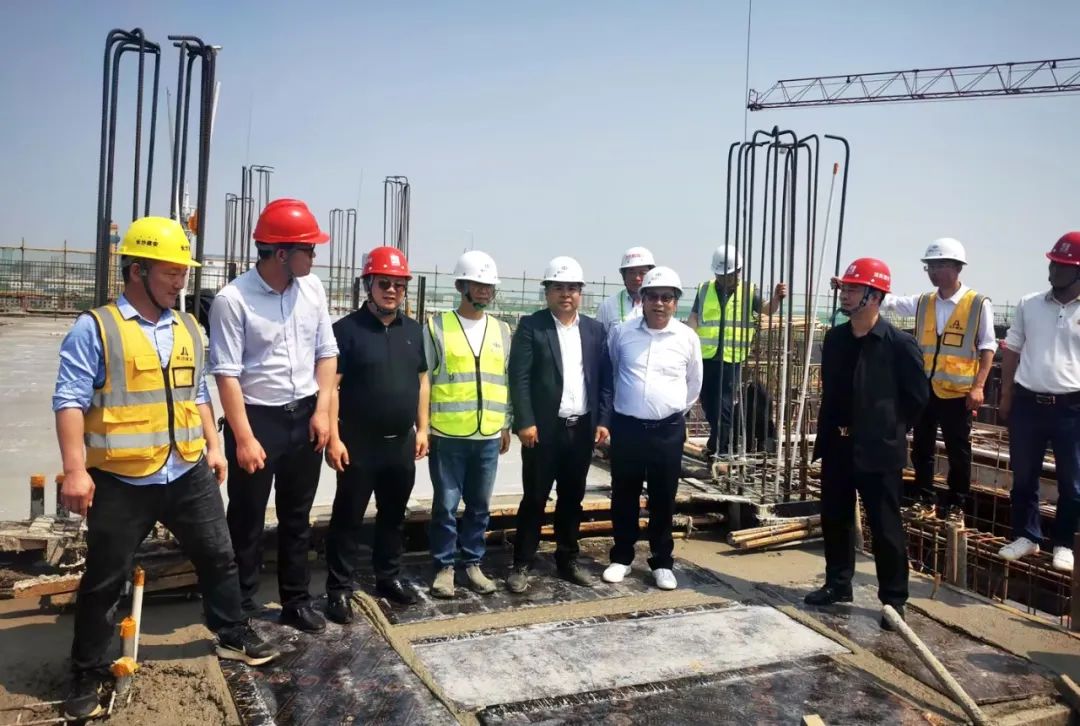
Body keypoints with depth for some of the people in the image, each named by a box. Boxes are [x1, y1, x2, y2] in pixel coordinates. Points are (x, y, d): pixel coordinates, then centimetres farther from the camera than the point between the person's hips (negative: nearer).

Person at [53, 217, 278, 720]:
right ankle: (87, 676, 25)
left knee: (218, 557, 15)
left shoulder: (188, 330, 10)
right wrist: (75, 470, -18)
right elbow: (71, 401, -13)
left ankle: (233, 636, 35)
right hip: (121, 481, -5)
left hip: (188, 474, 5)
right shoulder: (95, 328, -9)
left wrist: (212, 446, 14)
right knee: (104, 580, 8)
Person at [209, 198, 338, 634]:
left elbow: (327, 352, 6)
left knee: (297, 518, 16)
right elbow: (227, 374, -16)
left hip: (305, 417, 5)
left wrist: (322, 412, -1)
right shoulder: (233, 299, -16)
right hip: (256, 418, -5)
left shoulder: (312, 288, 0)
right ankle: (242, 610, 25)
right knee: (247, 521, 8)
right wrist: (244, 438, -17)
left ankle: (296, 601, 31)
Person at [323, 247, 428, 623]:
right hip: (358, 442, -5)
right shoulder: (347, 329, -9)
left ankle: (388, 577, 31)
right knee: (348, 517, 3)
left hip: (401, 442, 5)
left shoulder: (413, 330, 8)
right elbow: (330, 386, -12)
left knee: (394, 514, 16)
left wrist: (422, 429, 9)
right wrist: (334, 437, -17)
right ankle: (339, 589, 14)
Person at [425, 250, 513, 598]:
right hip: (447, 434, -3)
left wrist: (506, 425, 13)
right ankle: (444, 566, 18)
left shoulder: (501, 330, 10)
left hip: (488, 435, 3)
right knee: (446, 504, 4)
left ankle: (472, 563, 26)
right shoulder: (437, 325, -2)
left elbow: (507, 380, 14)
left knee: (479, 504, 12)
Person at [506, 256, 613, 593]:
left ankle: (568, 560, 26)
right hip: (543, 428, -4)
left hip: (582, 428, 4)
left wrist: (603, 420, 1)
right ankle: (522, 564, 13)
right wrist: (525, 422, -15)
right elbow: (519, 377, -8)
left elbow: (605, 378, 9)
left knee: (572, 498, 13)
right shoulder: (531, 326, -3)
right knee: (534, 498, 2)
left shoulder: (594, 329, 10)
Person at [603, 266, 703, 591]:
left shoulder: (688, 338, -2)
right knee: (623, 496, 10)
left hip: (668, 430, 0)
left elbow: (694, 383, 13)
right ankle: (622, 557, 25)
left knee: (663, 500, 8)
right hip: (626, 427, 0)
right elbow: (609, 372, 15)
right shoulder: (621, 332, -2)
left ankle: (662, 563, 22)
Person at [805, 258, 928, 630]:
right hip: (837, 446, 6)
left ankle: (894, 600, 16)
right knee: (834, 520, 15)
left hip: (878, 452, -6)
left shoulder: (899, 344, -13)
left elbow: (918, 396, -5)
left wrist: (890, 429, 0)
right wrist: (830, 430, 13)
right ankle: (838, 583, 31)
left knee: (885, 529, 3)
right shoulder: (834, 338, 5)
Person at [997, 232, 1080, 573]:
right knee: (1023, 477, 12)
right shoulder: (1028, 304, 5)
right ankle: (1027, 535, 26)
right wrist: (1006, 396, 7)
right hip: (1027, 402, 3)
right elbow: (1012, 351, 10)